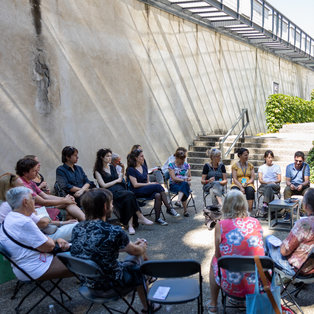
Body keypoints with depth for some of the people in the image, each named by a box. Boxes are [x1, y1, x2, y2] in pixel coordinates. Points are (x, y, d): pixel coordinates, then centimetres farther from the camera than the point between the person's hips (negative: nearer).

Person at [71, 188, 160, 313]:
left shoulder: (77, 228, -7)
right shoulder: (114, 232, -26)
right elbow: (135, 251, -6)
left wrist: (133, 244, 16)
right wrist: (142, 247, 17)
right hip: (110, 283, -6)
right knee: (138, 256, 20)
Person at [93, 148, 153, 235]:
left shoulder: (112, 167, 25)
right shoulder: (98, 171, 6)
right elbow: (104, 185, -5)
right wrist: (117, 180, 1)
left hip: (120, 189, 6)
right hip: (110, 192, -5)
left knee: (128, 199, -31)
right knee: (130, 194, -31)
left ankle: (130, 224, -36)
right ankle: (140, 218, -25)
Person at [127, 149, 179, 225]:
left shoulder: (144, 167, 18)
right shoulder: (131, 170, -4)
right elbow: (135, 184, -12)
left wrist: (150, 183, -5)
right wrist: (148, 184, -13)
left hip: (147, 190, 6)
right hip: (137, 192, -6)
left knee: (158, 195, -30)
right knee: (158, 186, -28)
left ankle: (157, 218, -26)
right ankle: (169, 209, -22)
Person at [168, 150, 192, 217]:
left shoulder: (187, 165, 14)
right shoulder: (171, 165, 0)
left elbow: (189, 177, 14)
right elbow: (173, 178, -9)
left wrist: (188, 179, -11)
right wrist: (184, 180, -15)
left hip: (185, 184, 3)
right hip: (174, 185, -3)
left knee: (184, 184, -36)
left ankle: (178, 200, -52)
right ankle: (185, 210, -39)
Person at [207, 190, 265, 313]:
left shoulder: (221, 225, -10)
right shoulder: (256, 223, 0)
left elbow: (218, 256, 3)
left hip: (233, 287, -3)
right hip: (259, 284, 3)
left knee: (214, 261, 27)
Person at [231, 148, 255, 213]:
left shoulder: (250, 165, 13)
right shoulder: (235, 165, 5)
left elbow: (252, 178, 5)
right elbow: (235, 179, -4)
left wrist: (246, 183, -16)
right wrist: (241, 187, -20)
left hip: (248, 185, 2)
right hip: (237, 184, -1)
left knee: (250, 190, -33)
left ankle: (249, 211, -32)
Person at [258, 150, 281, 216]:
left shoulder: (277, 167, 21)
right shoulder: (261, 167, 19)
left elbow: (279, 179, 11)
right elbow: (260, 180, 7)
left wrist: (273, 182, -11)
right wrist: (267, 182, -14)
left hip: (275, 186, 0)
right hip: (263, 186, 0)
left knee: (269, 186, -39)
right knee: (270, 192, -37)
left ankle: (265, 204, -54)